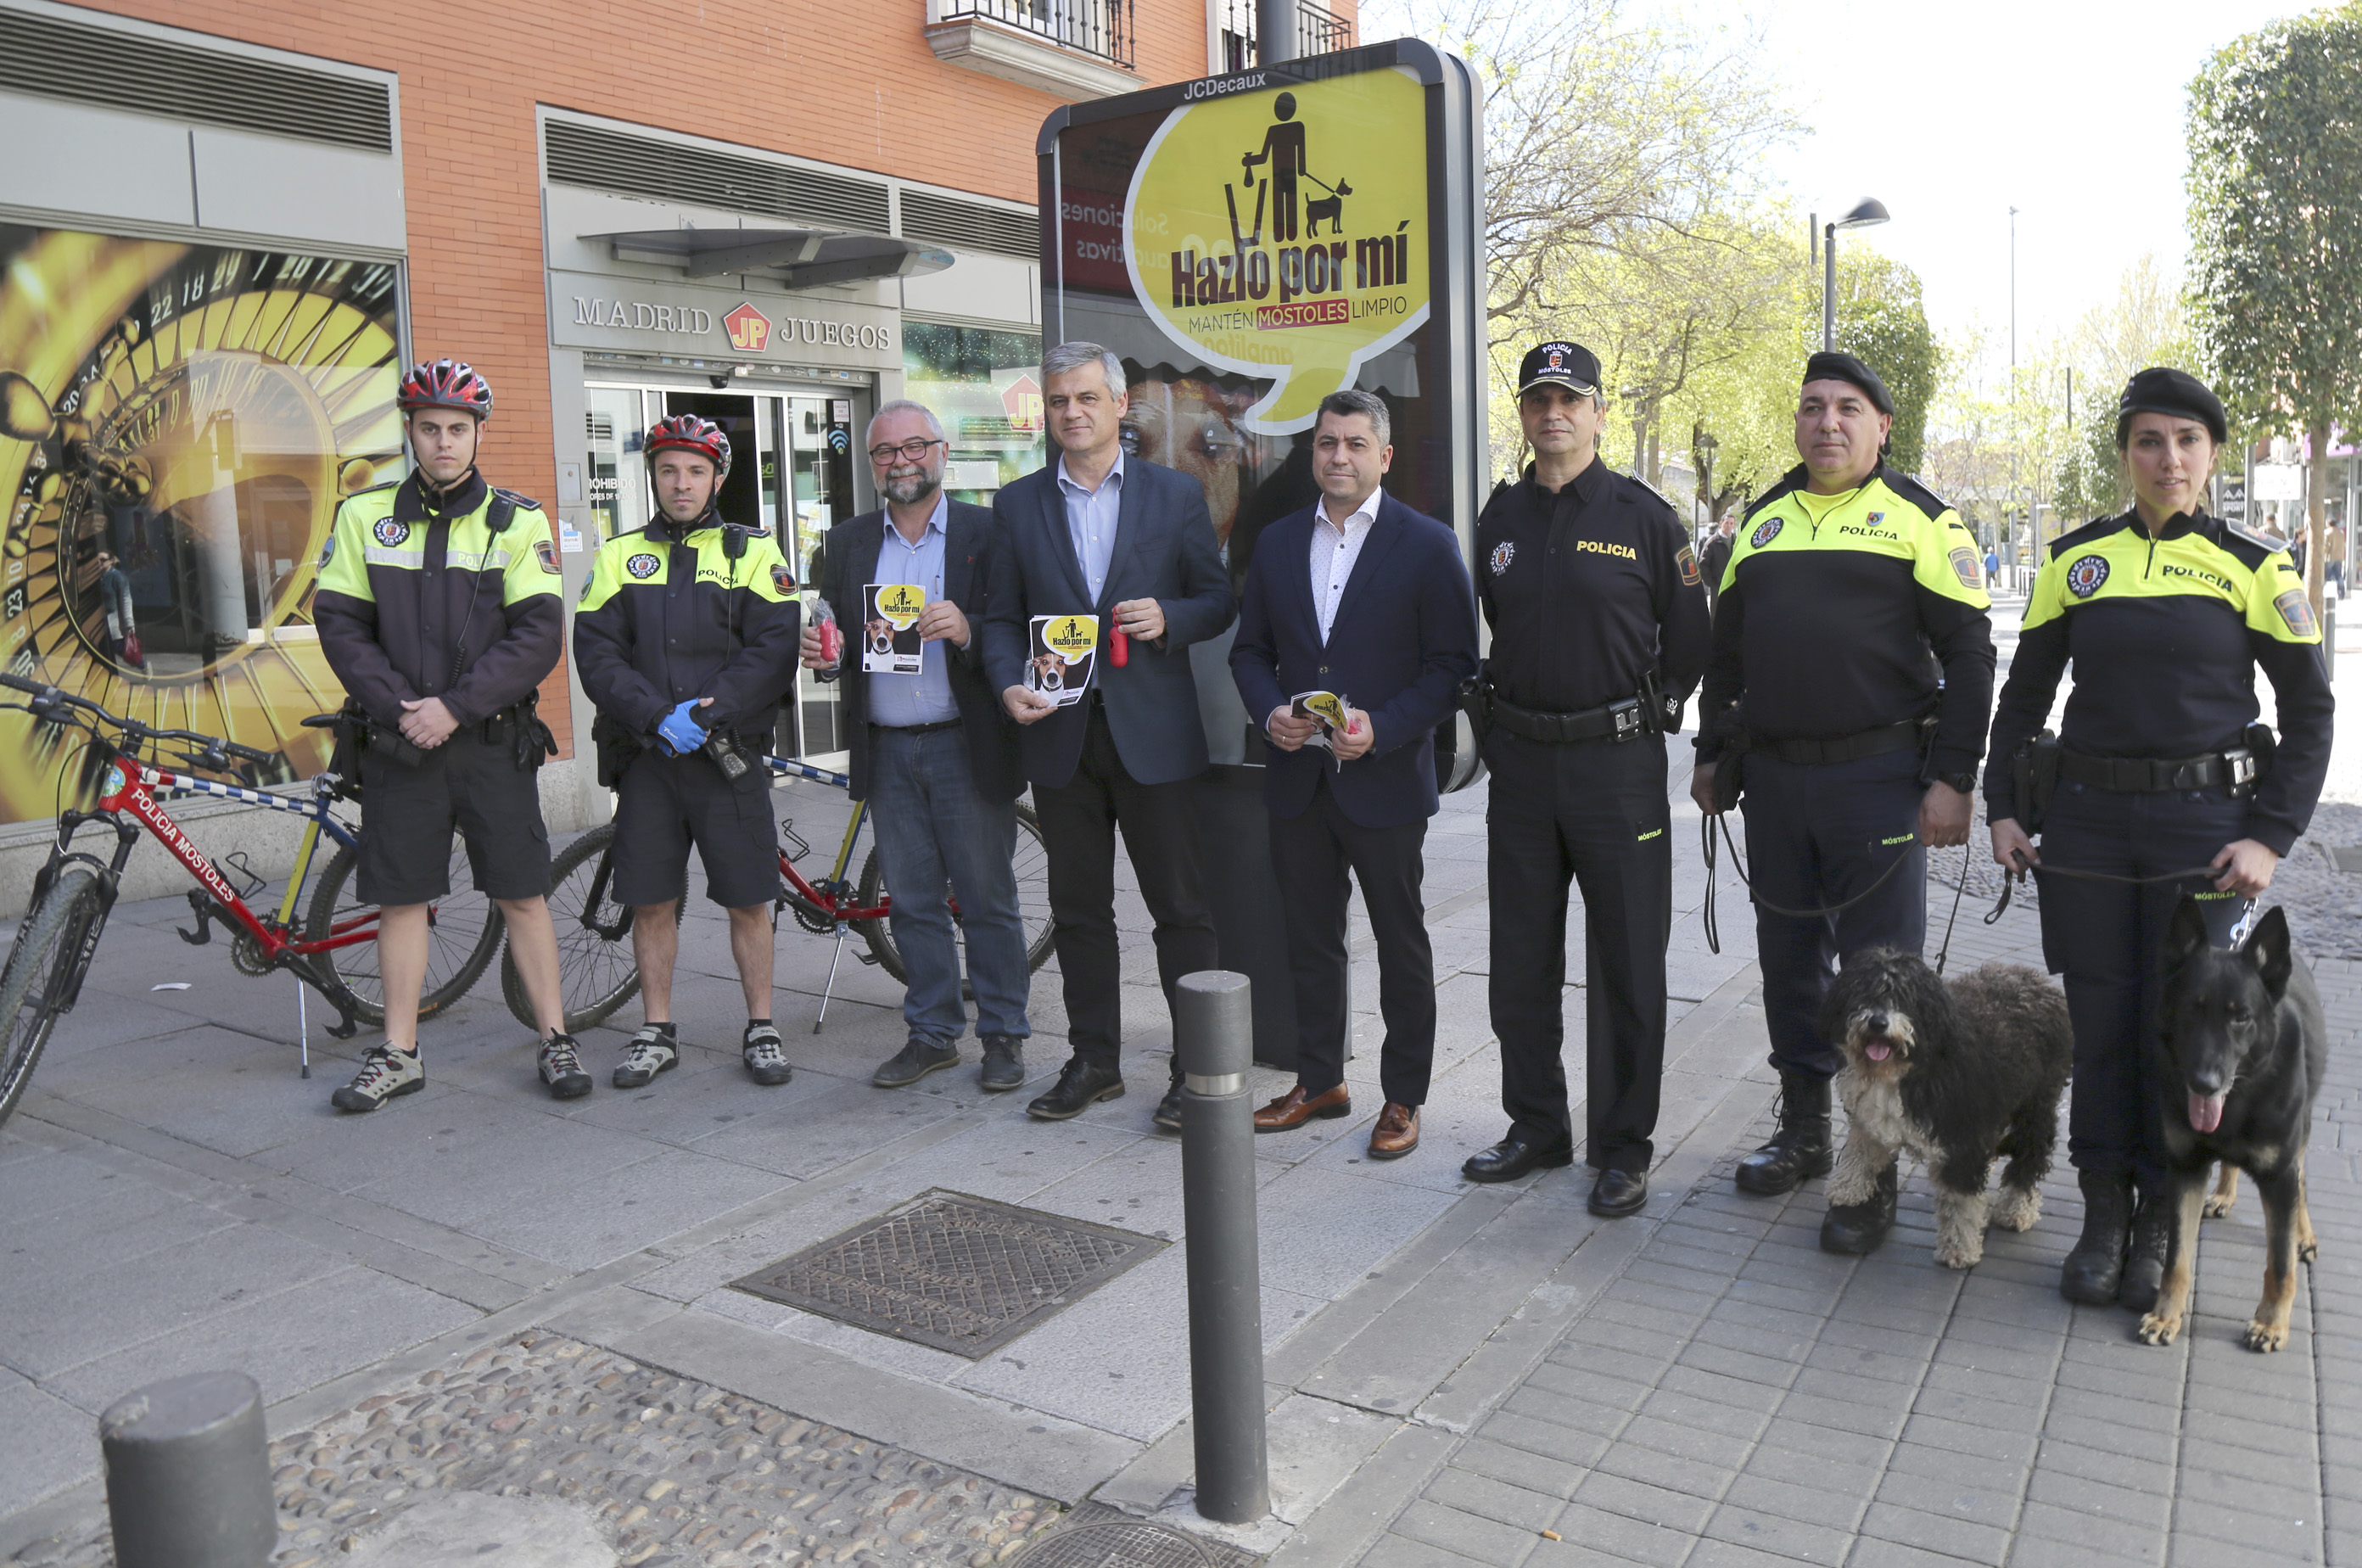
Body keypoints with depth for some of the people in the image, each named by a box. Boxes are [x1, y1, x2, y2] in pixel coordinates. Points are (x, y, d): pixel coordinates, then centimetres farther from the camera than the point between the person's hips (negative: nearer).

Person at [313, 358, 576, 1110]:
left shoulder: (517, 521, 0)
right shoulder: (364, 515, 6)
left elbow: (540, 635, -7)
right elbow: (340, 624, 2)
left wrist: (455, 706, -14)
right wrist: (399, 707, -11)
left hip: (492, 742, -2)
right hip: (398, 741, 2)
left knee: (521, 893, 3)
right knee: (400, 898, 7)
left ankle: (556, 1040, 14)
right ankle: (399, 1055, 19)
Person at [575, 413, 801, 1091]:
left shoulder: (754, 552, 5)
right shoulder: (618, 556, 11)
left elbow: (774, 651, -6)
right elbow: (596, 653, 1)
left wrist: (704, 711, -17)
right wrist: (657, 717, -14)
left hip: (730, 757, -2)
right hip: (644, 757, 2)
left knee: (747, 901, 2)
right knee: (650, 902, 7)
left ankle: (761, 1030, 15)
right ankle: (656, 1034, 20)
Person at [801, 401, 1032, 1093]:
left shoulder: (987, 532, -1)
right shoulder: (847, 543, 12)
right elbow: (832, 643, 14)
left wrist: (966, 631, -24)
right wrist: (823, 653, -9)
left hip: (966, 746, -4)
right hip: (886, 752, 4)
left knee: (987, 899, 2)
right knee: (912, 901, 11)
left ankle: (1003, 1035, 15)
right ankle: (932, 1033, 23)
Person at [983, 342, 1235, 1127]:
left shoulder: (1176, 494, 4)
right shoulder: (1017, 505, 9)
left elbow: (1218, 601, 6)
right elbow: (1002, 616, 10)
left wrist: (1169, 616, -14)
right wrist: (1009, 684, -8)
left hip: (1152, 731, -2)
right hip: (1060, 734, 3)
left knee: (1183, 908, 2)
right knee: (1078, 911, 11)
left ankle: (1196, 1067, 13)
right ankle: (1093, 1061, 24)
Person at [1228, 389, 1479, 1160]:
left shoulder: (1428, 545, -5)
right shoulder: (1277, 542, 9)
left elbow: (1452, 664, -7)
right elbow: (1250, 650, 13)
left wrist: (1382, 728, -19)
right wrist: (1270, 711, -7)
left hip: (1385, 778, -4)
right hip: (1297, 778, 4)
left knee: (1401, 943, 7)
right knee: (1308, 937, 14)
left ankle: (1403, 1097, 21)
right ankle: (1319, 1080, 29)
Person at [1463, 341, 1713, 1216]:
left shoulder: (1643, 517, -2)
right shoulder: (1499, 520, 10)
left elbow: (1689, 641, 4)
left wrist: (1642, 716, 3)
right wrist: (1506, 720, 13)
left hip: (1617, 764, -4)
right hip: (1520, 762, 4)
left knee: (1627, 968, 2)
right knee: (1520, 963, 10)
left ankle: (1623, 1146, 15)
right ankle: (1537, 1128, 25)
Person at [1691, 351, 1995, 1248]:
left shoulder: (1920, 518, -1)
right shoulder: (1762, 521, 14)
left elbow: (1968, 651, -5)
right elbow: (1726, 647, 19)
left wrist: (1953, 777, -11)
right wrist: (1713, 754, 15)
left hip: (1878, 778, -5)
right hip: (1773, 777, 5)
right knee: (1789, 961, 12)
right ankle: (1802, 1132, 28)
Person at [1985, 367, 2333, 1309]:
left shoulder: (2252, 567, 2)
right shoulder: (2075, 559, 6)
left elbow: (2310, 710, 4)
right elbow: (2025, 693, 12)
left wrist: (2271, 838, -6)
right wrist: (2002, 807, 3)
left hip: (2205, 823, -1)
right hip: (2087, 817, 2)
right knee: (2099, 1021, 5)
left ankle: (2161, 1223, 18)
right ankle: (2102, 1214, 18)